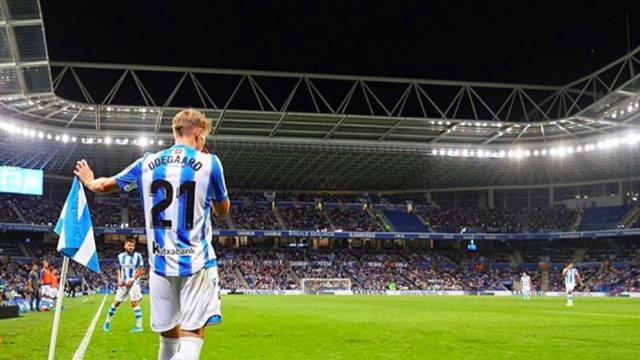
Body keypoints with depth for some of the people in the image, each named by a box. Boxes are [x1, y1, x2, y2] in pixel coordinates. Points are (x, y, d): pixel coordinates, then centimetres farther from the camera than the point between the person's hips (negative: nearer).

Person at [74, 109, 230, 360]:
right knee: (191, 338, -6)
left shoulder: (147, 163, 7)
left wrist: (88, 182, 43)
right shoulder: (209, 162, -3)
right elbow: (222, 210, 10)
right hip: (197, 262, -4)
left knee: (168, 337, 16)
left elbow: (104, 186, 21)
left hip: (160, 262, 4)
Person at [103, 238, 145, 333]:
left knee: (135, 303, -10)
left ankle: (139, 326, -7)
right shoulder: (120, 256, 5)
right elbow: (119, 269, 16)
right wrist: (119, 279, 1)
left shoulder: (137, 256, -6)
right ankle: (108, 321, 25)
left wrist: (132, 279, -14)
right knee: (116, 302, 6)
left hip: (133, 283, -3)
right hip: (123, 283, 3)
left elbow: (141, 270, -5)